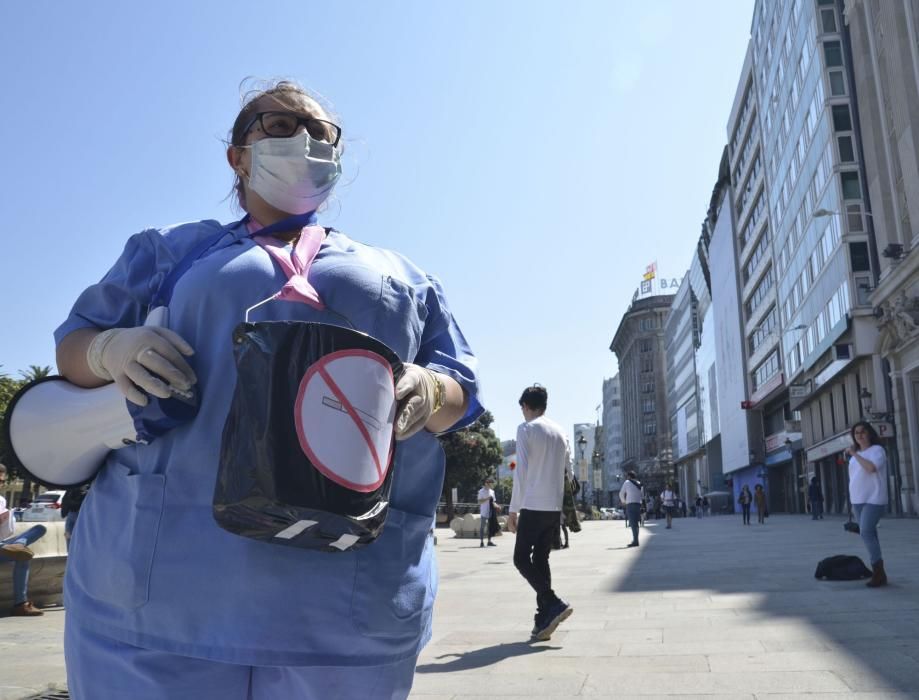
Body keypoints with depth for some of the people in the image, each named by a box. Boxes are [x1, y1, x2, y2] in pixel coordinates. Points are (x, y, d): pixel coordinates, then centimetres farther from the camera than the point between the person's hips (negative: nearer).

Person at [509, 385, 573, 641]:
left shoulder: (526, 429, -6)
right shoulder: (560, 431, 13)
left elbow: (521, 471, -11)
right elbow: (568, 470, 14)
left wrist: (513, 508, -7)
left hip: (533, 506, -6)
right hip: (555, 507, 6)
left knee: (522, 558, 2)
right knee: (541, 559, 12)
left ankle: (553, 604, -11)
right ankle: (543, 619, 9)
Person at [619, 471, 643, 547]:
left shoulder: (627, 482, 2)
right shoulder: (639, 484, 17)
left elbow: (621, 493, 9)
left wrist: (623, 501, 24)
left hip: (630, 504, -6)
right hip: (638, 504, 6)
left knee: (632, 523, -9)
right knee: (635, 523, 14)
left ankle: (635, 541, -16)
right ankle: (635, 540, 16)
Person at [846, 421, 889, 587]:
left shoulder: (877, 450, -5)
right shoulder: (856, 454, 17)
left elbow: (871, 468, -25)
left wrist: (854, 454, -17)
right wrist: (853, 502, 17)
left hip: (873, 500, -8)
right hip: (858, 500, 8)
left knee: (866, 533, -18)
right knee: (869, 534, 7)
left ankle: (878, 571, -11)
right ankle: (879, 573, 11)